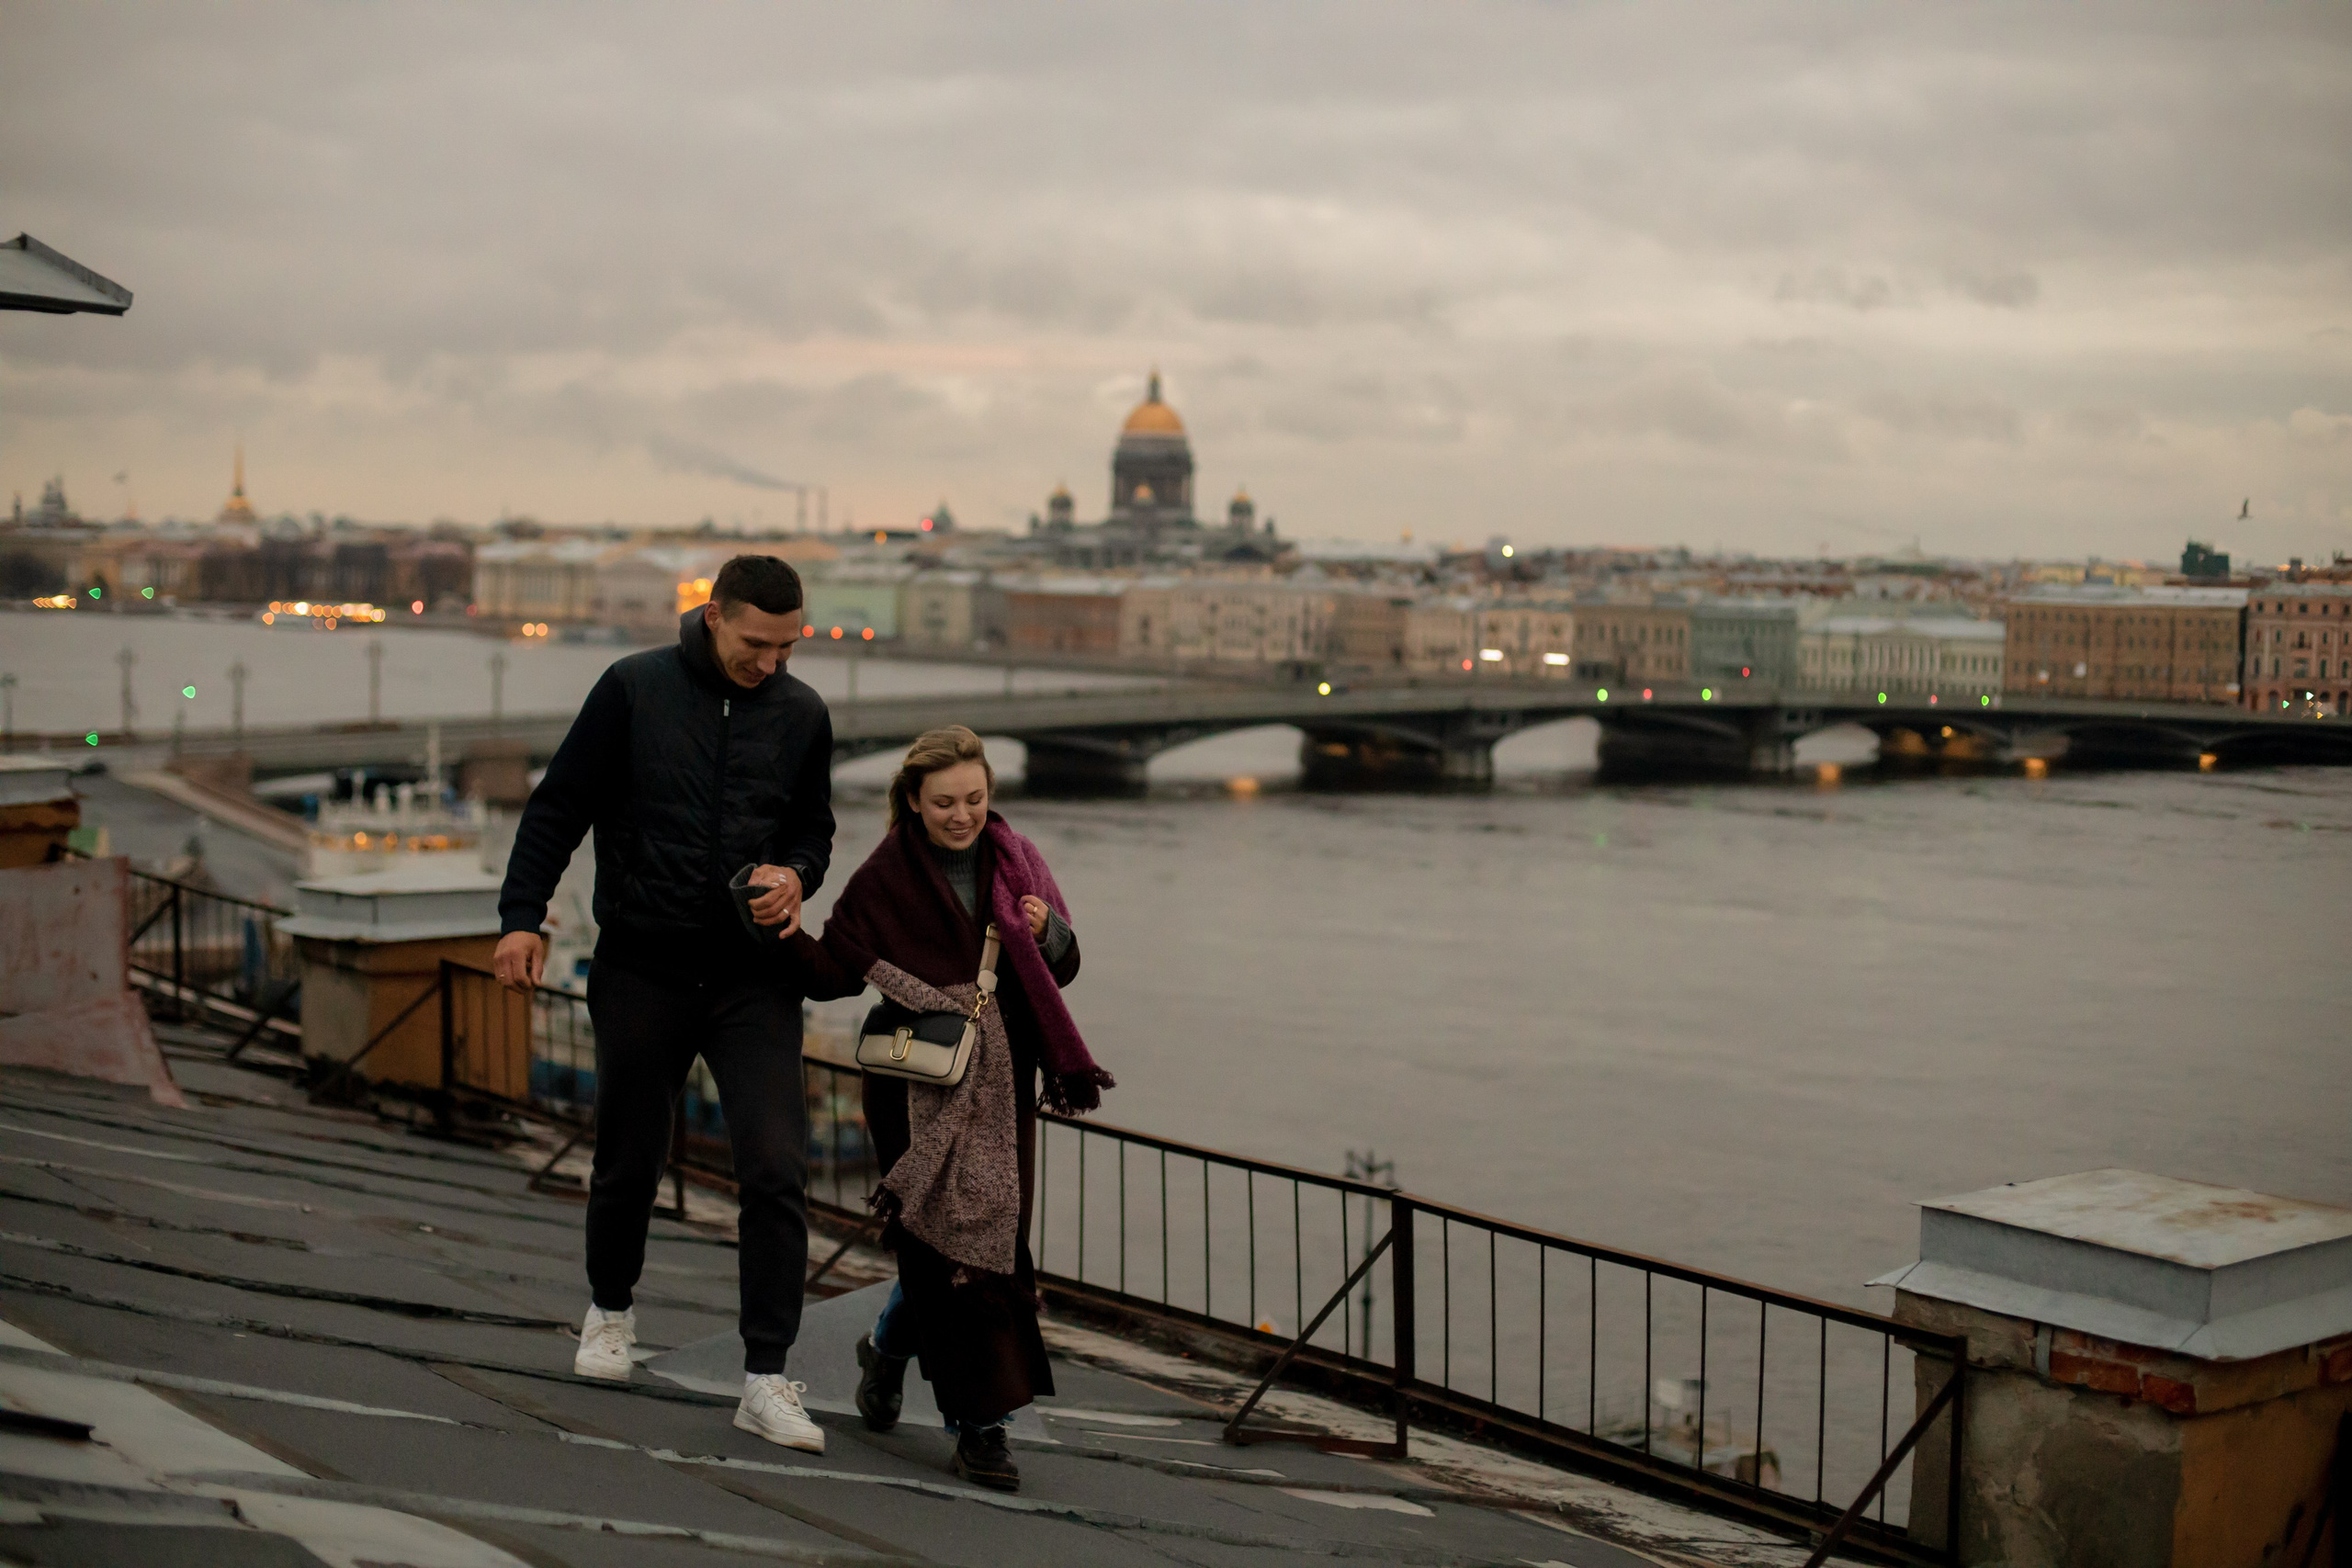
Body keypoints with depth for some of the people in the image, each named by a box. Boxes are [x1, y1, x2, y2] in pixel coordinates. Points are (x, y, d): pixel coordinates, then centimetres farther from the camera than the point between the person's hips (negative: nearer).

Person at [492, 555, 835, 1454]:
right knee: (629, 1161, 13)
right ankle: (610, 1310, 41)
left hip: (754, 975, 1)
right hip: (641, 968, -1)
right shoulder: (635, 689, -4)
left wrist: (796, 875, -5)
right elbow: (558, 807, 0)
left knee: (777, 1171, -10)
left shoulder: (802, 715, 4)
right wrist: (523, 916, -9)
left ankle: (766, 1379, -4)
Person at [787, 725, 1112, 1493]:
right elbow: (834, 972, -6)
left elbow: (1063, 968, 12)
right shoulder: (886, 879, -3)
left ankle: (888, 1347, 30)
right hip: (920, 1089, -4)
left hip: (1001, 1083, 4)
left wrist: (1047, 931, -9)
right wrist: (785, 932, -23)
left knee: (994, 1240, 5)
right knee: (952, 1243, -6)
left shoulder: (1014, 861, 7)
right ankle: (980, 1424, 6)